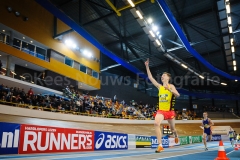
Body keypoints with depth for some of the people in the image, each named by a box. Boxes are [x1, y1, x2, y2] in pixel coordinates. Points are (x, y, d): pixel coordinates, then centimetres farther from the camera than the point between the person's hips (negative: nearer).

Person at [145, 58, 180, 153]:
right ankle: (160, 146, -24)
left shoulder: (171, 86, -1)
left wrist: (170, 90, -32)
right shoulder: (159, 86, 8)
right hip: (160, 110, 2)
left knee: (172, 128, 15)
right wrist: (147, 67, 0)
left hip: (170, 111, -2)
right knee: (156, 124, -26)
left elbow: (178, 95, -16)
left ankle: (176, 136, 54)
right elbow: (150, 78, 4)